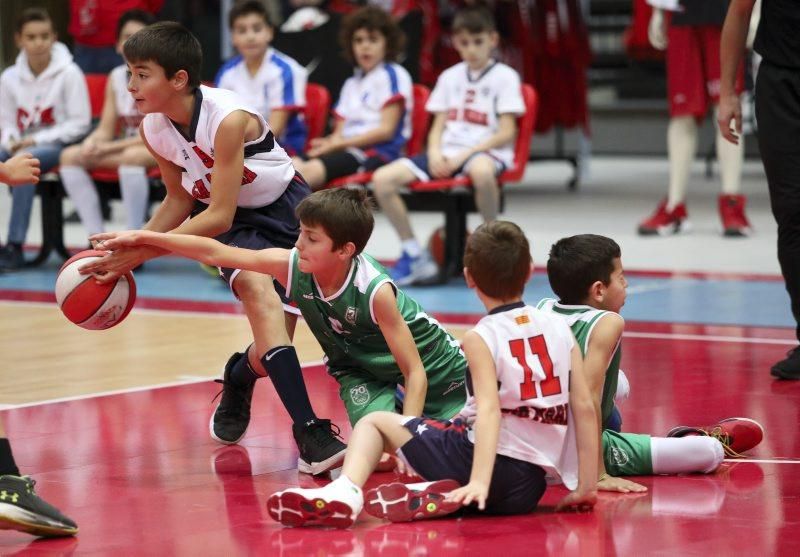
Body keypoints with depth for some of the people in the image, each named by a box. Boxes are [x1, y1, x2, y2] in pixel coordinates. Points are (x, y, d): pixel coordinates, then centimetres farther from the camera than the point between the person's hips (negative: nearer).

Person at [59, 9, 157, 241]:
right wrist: (91, 143, -19)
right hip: (125, 148, 7)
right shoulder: (116, 77, 8)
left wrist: (111, 147, -22)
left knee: (131, 156, -40)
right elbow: (105, 129, 6)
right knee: (70, 155, -14)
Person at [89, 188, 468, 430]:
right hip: (360, 368, 3)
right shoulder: (290, 266, -24)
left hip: (432, 368, -3)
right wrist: (142, 238, -18)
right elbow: (216, 253, -17)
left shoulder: (375, 290, -37)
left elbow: (416, 374, -33)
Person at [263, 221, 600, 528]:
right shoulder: (561, 330, 8)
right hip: (531, 488, 5)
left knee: (375, 421, 12)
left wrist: (479, 481, -30)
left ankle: (345, 490, -16)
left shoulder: (481, 338, -5)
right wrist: (585, 488, 8)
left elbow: (489, 408, -19)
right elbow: (585, 408, 4)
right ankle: (451, 498, -3)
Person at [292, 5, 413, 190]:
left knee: (310, 170, -30)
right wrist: (330, 142, -8)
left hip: (378, 152, -7)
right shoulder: (351, 84, 25)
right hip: (347, 150, 7)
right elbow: (340, 132, 18)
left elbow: (386, 129, -8)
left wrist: (339, 143, -10)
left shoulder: (392, 76, 1)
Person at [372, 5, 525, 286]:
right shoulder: (450, 77, 16)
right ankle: (415, 257, -7)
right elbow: (438, 126, 15)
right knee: (383, 179, -16)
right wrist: (434, 153, -7)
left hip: (487, 151, -5)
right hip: (447, 151, 5)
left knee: (481, 171, -45)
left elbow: (506, 133, -7)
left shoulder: (505, 76, 1)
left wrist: (465, 155, -16)